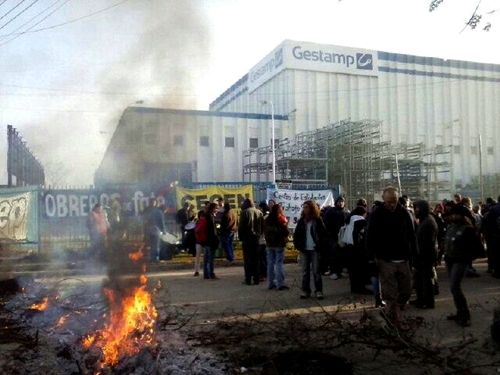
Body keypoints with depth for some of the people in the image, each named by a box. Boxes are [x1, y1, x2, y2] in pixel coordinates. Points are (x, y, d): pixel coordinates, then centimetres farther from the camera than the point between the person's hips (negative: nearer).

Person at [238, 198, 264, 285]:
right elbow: (263, 226, 8)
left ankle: (248, 279, 0)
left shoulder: (244, 212, -8)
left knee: (247, 259, 0)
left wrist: (240, 237, 0)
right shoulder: (259, 212, 6)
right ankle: (256, 279, 11)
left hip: (247, 238, -4)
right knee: (256, 259, 10)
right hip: (256, 238, 4)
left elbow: (241, 226, -9)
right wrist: (259, 234, 14)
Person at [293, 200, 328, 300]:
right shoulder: (301, 220, 9)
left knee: (316, 271, 1)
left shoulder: (318, 220, -1)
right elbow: (296, 234, 11)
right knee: (305, 271, 7)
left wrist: (320, 245, -11)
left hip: (315, 249, -3)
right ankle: (305, 291, 13)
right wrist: (297, 245, 0)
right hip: (304, 250, 3)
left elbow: (324, 234, -2)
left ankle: (318, 291, 7)